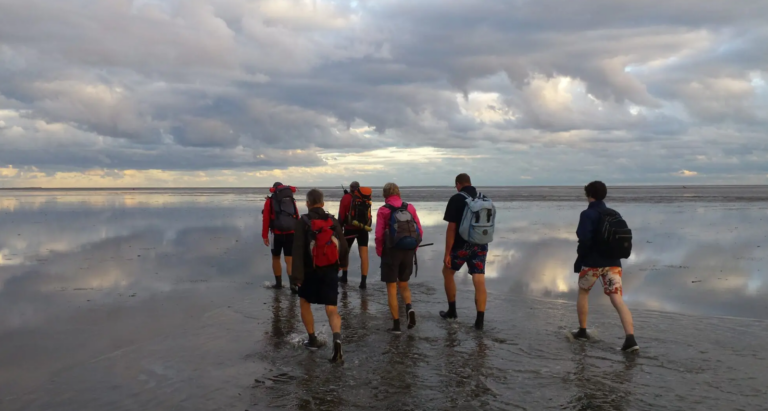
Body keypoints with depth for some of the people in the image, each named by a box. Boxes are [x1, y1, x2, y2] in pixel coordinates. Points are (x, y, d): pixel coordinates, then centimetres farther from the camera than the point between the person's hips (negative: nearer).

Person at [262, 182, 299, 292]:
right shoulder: (291, 200, 11)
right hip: (291, 234, 2)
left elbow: (266, 219, -3)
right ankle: (293, 284, -15)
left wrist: (265, 236, 0)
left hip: (276, 234, -1)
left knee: (276, 258, 17)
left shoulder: (270, 201, 3)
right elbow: (297, 219, 7)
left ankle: (278, 283, 22)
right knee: (289, 260, 1)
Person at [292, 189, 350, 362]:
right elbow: (343, 246, 6)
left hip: (310, 271, -2)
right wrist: (343, 262, 25)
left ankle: (312, 339, 25)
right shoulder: (333, 221, 2)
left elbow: (298, 250, -14)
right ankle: (337, 338, -22)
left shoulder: (303, 222, -8)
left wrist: (297, 276, -13)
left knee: (305, 302, 22)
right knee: (332, 310, 2)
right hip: (330, 272, 2)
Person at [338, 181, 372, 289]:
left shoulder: (347, 197, -1)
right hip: (364, 229, 2)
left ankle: (344, 277, 27)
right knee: (364, 255, -2)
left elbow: (341, 215, -5)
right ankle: (363, 282, -7)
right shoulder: (366, 198, 9)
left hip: (350, 229, -2)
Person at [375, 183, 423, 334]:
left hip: (392, 252, -3)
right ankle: (409, 307, -5)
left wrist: (379, 252, 2)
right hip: (408, 251, 3)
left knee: (392, 288, 8)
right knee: (403, 284, 21)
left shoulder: (383, 210, -6)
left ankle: (396, 324, 9)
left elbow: (379, 235, -13)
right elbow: (420, 232, 3)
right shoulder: (410, 208, 4)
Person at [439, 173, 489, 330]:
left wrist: (447, 253, -12)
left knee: (447, 273, 18)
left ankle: (452, 311, 23)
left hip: (461, 245, -4)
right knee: (479, 282, 1)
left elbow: (451, 228, -15)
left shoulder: (456, 199, -11)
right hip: (480, 245, 4)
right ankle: (480, 320, -3)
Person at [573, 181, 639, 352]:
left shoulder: (587, 214, -9)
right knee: (618, 300, -3)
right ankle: (630, 339, -17)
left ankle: (582, 331, 26)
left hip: (592, 262, -4)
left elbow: (585, 240, -19)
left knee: (583, 293, 19)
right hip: (613, 262, 5)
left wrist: (579, 260, -7)